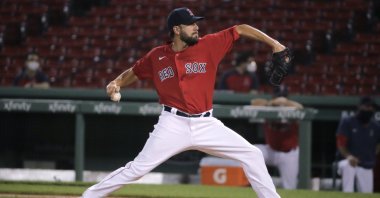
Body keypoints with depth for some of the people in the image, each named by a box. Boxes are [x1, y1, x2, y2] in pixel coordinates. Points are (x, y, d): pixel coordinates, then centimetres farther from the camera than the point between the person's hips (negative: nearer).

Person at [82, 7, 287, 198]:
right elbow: (133, 73, 18)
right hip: (173, 124, -2)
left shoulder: (209, 45, 0)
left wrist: (273, 43, -3)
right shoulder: (157, 56, 2)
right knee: (137, 169, -8)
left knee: (252, 155, -4)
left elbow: (241, 29, 3)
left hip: (206, 124, 2)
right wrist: (116, 84, -2)